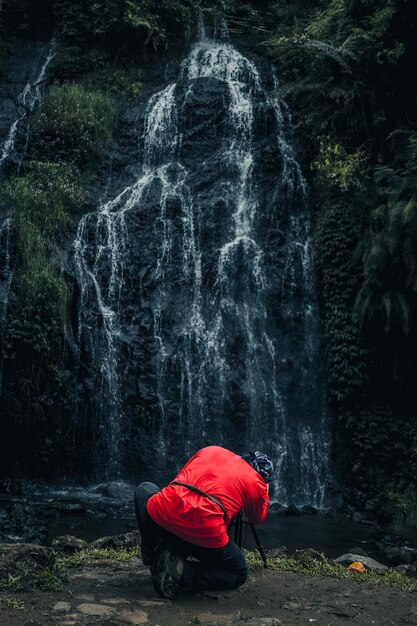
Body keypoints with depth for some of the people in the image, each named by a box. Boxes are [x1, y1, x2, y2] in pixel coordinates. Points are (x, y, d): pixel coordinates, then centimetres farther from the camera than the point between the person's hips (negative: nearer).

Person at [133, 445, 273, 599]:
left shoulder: (210, 450, 22)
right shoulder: (257, 483, 14)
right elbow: (258, 519, 32)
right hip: (205, 537, -3)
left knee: (143, 489, 36)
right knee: (239, 575, 26)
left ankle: (156, 556, 21)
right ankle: (182, 572, 1)